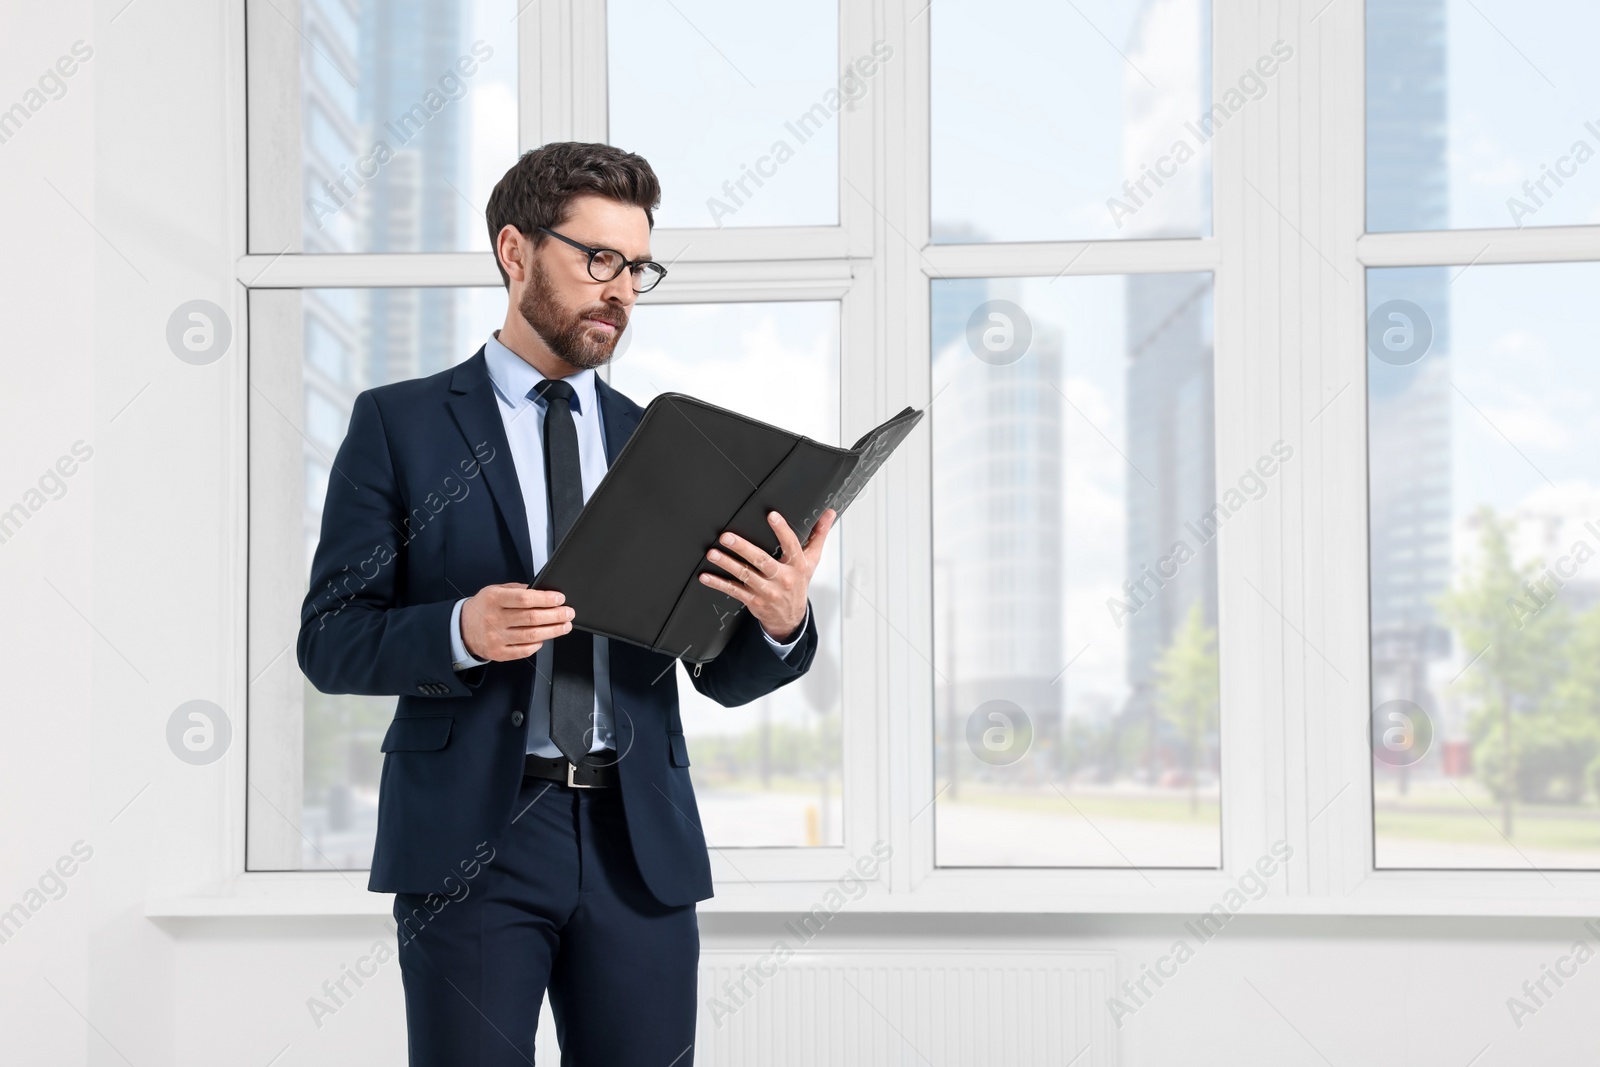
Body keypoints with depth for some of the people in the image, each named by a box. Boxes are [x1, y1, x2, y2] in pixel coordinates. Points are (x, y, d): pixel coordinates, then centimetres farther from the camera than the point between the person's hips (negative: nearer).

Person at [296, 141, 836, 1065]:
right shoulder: (399, 424, 4)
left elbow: (725, 675, 11)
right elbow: (329, 639, -1)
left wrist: (782, 622, -12)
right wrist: (460, 632, -20)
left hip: (641, 842, 3)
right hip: (469, 838, -3)